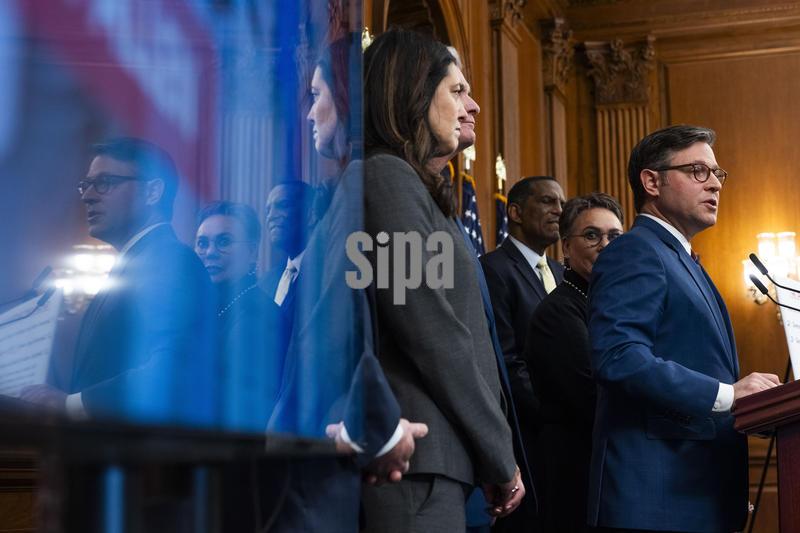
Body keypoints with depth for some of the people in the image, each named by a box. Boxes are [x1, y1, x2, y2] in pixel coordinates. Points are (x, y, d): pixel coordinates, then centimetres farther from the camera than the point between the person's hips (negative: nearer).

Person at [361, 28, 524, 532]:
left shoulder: (406, 183, 19)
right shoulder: (386, 175, -9)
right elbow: (434, 335, -17)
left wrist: (491, 454, 10)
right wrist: (500, 455, -9)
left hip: (432, 457, 9)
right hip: (417, 461, -9)